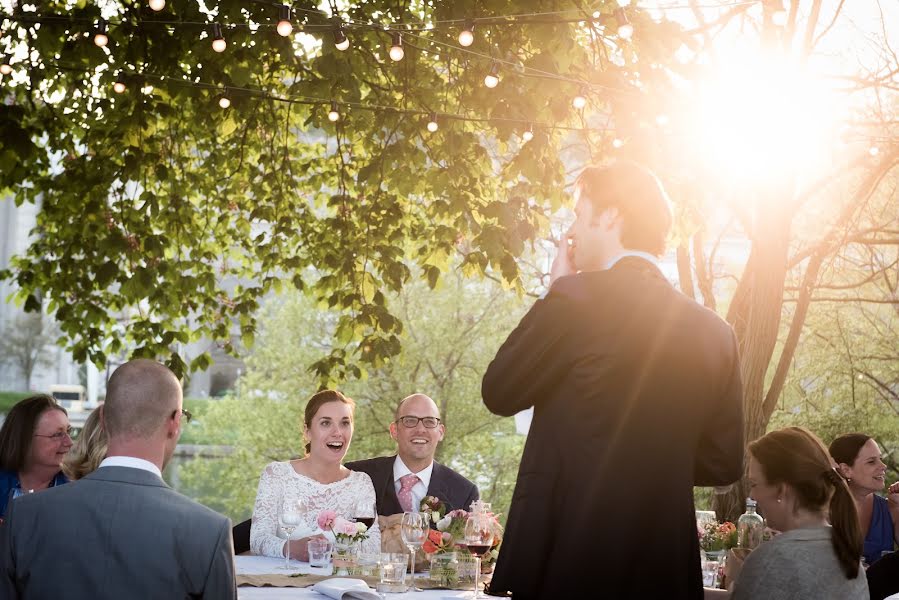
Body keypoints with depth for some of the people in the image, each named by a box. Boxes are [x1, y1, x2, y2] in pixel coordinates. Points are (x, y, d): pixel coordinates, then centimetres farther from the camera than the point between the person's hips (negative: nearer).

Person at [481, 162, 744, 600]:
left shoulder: (576, 299, -11)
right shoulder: (713, 331, 6)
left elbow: (499, 393, 0)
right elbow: (724, 463, 9)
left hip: (568, 556, -5)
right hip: (664, 563, 5)